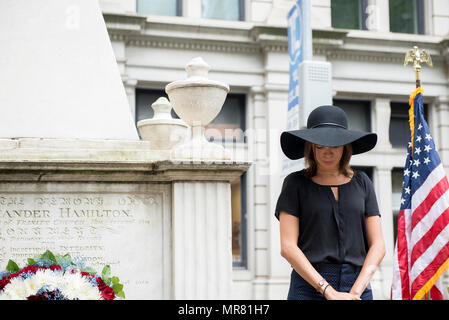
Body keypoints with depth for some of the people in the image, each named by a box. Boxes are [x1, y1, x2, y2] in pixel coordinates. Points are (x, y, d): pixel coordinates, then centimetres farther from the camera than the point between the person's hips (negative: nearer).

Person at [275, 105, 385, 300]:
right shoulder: (295, 183, 6)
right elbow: (287, 247, -3)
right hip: (309, 286, -2)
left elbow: (378, 245, 8)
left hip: (357, 286, 2)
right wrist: (329, 292, -11)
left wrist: (355, 291, -6)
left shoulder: (361, 182, 13)